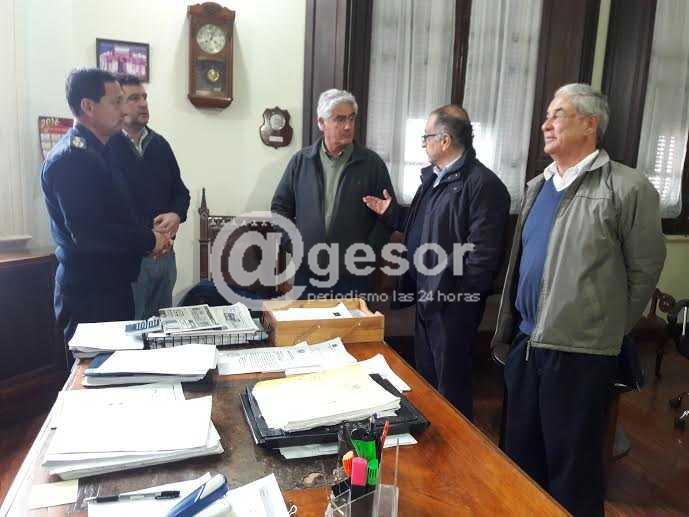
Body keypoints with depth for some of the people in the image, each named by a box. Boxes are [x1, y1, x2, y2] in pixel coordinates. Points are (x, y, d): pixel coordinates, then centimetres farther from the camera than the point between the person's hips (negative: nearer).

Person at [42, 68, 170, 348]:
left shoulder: (92, 151, 13)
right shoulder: (72, 158, -18)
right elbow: (89, 233, -26)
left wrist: (150, 237, 4)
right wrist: (149, 240, -14)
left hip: (110, 287, 9)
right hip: (89, 295, -9)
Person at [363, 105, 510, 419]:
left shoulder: (482, 183, -17)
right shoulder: (432, 177, 13)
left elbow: (483, 252, -21)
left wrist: (449, 293, -21)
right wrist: (391, 212, 13)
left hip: (453, 302, -9)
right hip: (426, 297, 9)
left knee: (450, 387, 7)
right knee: (424, 379, 22)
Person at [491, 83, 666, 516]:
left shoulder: (628, 189, -11)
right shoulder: (538, 186, 11)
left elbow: (644, 270, -6)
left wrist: (608, 330, 2)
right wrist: (511, 331, 14)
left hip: (580, 351, -7)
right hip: (525, 344, 7)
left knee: (572, 466, 9)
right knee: (520, 454, 20)